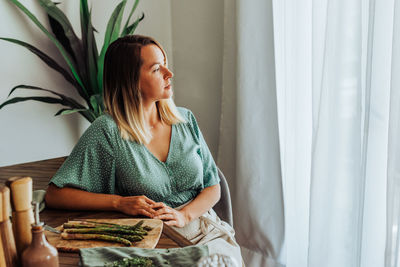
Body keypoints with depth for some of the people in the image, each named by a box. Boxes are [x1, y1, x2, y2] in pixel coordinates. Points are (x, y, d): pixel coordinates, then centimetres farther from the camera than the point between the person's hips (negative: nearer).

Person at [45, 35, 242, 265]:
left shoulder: (185, 119, 6)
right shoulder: (107, 131, -8)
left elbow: (213, 187, 8)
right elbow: (54, 195, -7)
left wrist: (183, 215, -11)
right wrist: (119, 202, -16)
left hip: (207, 231, 4)